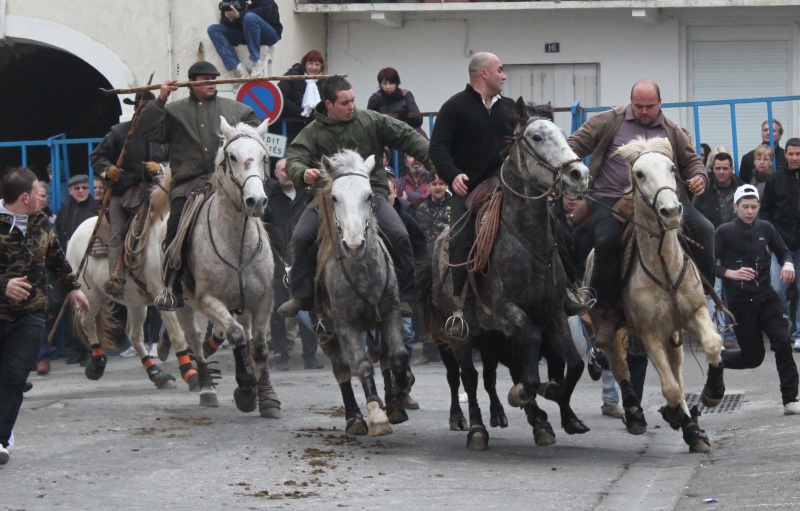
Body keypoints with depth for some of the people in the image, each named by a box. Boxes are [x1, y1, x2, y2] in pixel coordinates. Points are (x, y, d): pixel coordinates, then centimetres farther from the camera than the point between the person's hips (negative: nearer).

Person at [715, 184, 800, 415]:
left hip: (765, 296, 3)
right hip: (740, 301, -3)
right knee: (753, 357, 3)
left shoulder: (765, 229, 3)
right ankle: (718, 358, 34)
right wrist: (732, 274, -25)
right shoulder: (725, 232, -7)